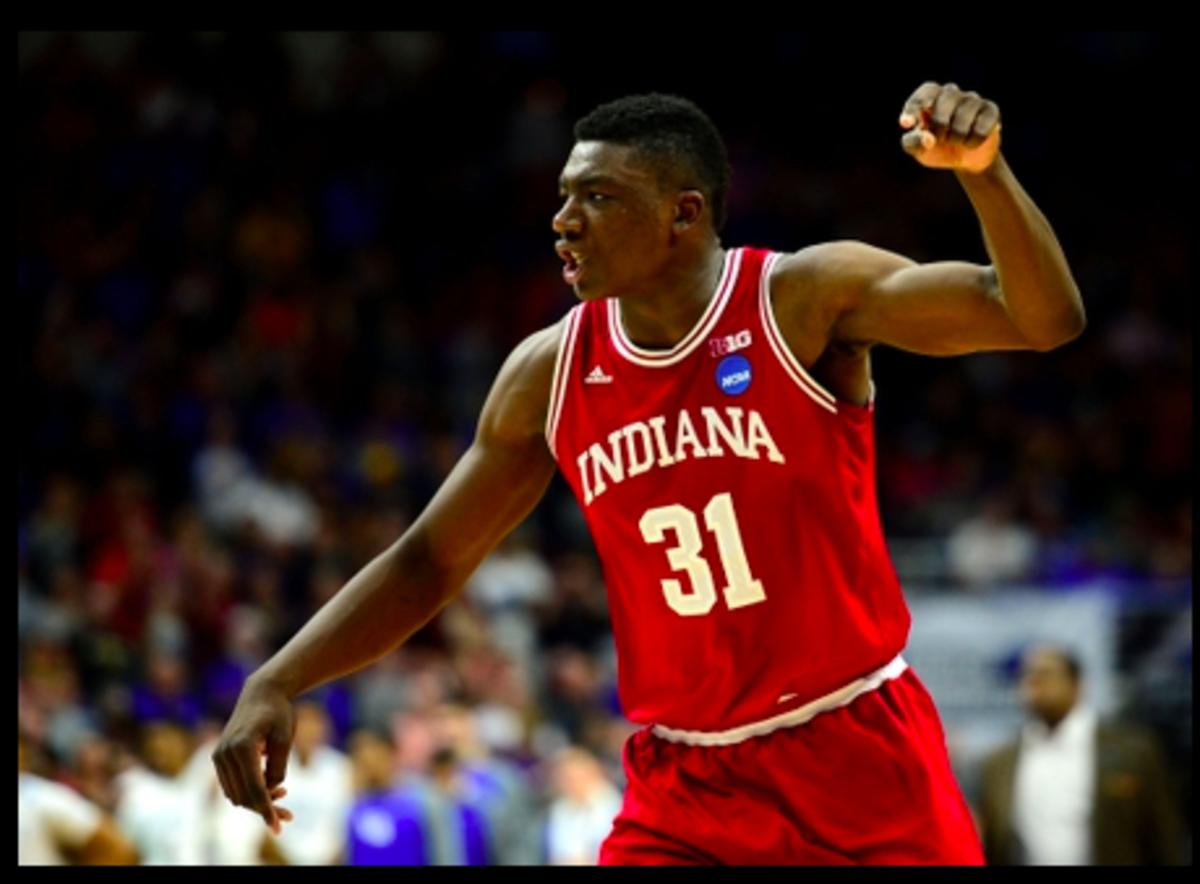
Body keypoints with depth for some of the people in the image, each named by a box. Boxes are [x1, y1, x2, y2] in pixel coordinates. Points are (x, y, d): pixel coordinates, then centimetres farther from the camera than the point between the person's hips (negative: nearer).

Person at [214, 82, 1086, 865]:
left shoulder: (805, 299, -11)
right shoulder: (549, 374, 1)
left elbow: (1044, 318, -20)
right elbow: (427, 562, 12)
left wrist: (981, 170, -39)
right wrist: (276, 685, 0)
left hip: (863, 765, -3)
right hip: (684, 786, 3)